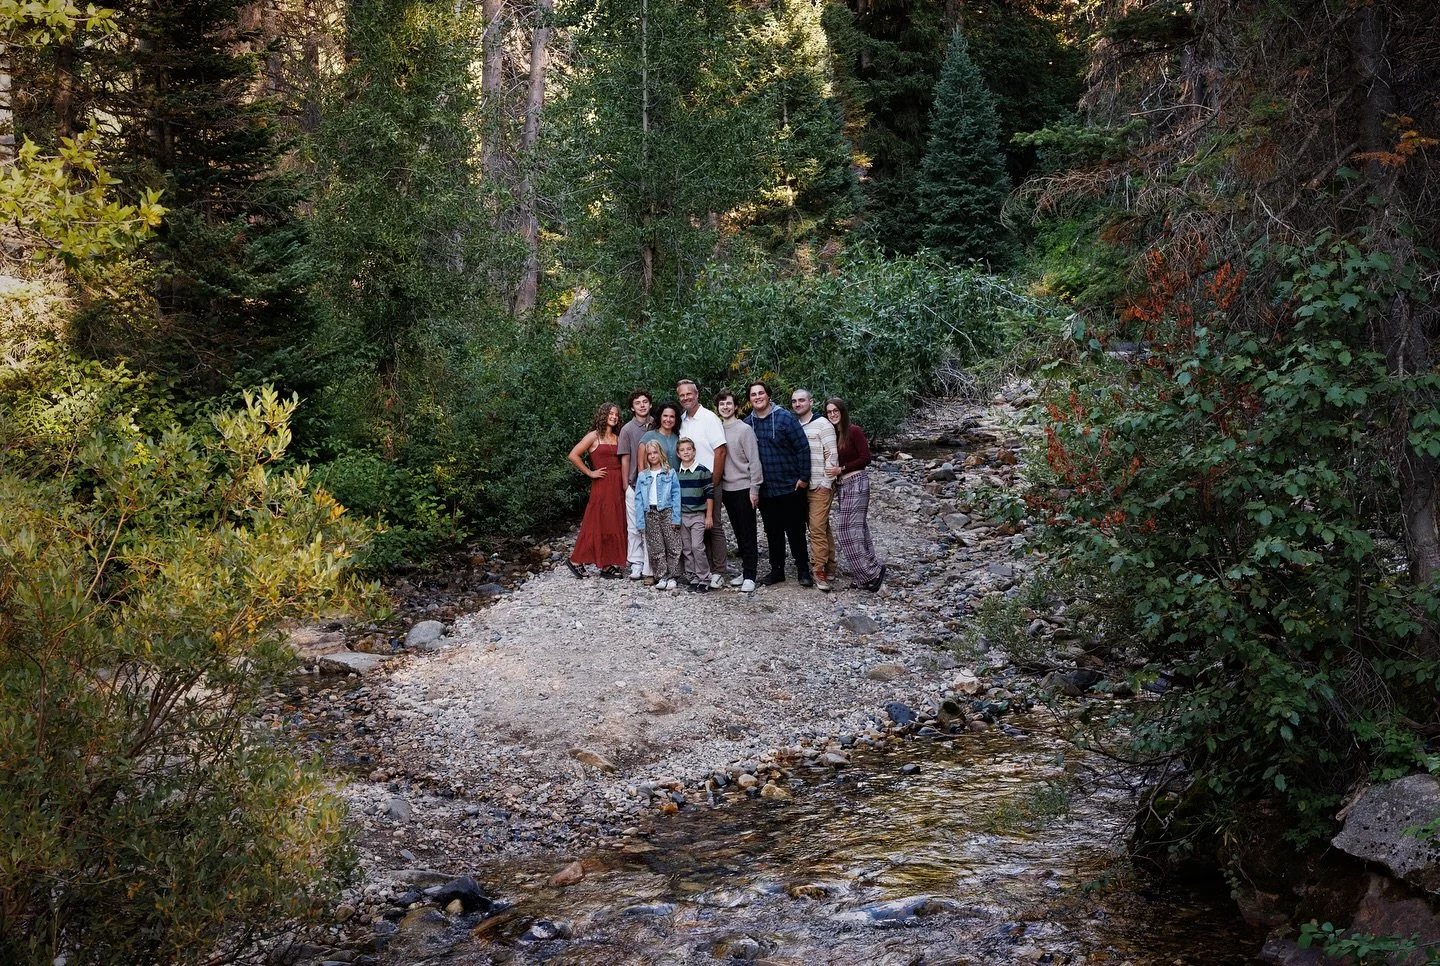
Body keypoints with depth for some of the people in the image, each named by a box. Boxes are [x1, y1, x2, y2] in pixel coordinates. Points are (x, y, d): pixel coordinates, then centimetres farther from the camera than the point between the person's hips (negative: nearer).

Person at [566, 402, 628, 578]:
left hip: (617, 486, 6)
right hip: (601, 484, -6)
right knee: (597, 524, -4)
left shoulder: (617, 438, 14)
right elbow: (573, 455, -8)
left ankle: (609, 565, 10)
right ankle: (575, 560, 7)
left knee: (615, 525, 4)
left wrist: (625, 481, 3)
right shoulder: (594, 436, -2)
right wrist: (590, 473, -6)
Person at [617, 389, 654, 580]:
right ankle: (636, 564, 10)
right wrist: (626, 484, -1)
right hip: (634, 485, -1)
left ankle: (649, 567, 5)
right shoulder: (628, 429, 0)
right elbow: (625, 459, 1)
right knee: (634, 527, 3)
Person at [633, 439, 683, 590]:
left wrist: (676, 518, -9)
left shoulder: (670, 473, 4)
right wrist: (641, 522, -1)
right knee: (656, 549, 2)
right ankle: (661, 577, 7)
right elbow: (639, 499, 7)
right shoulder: (642, 476, 9)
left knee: (673, 546, -3)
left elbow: (676, 495, 0)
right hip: (650, 514, 2)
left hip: (667, 511, -2)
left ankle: (672, 576, 4)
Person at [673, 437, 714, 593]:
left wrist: (709, 516, -8)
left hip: (698, 515, -5)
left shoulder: (702, 471, -7)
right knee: (686, 549, 6)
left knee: (697, 547, -12)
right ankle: (693, 579, 14)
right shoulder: (676, 474, 7)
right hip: (682, 515, 5)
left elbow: (710, 494, -5)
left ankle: (704, 580, -5)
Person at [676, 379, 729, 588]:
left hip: (709, 482, -6)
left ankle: (718, 572, 3)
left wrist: (714, 483, -13)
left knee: (714, 526, -2)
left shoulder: (709, 418, -9)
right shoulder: (682, 421, 9)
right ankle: (706, 568, 15)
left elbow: (720, 451, -12)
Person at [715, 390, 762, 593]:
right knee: (738, 533, 11)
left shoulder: (744, 429, -8)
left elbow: (754, 461, -10)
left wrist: (754, 489, -13)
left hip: (744, 488, -5)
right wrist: (718, 490, 11)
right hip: (726, 489, 5)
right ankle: (745, 570, 19)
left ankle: (749, 576, -1)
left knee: (748, 534, -2)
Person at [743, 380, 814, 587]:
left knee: (795, 531, 3)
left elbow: (803, 448, -8)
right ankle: (777, 570, 22)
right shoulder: (747, 424, 3)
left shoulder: (785, 418, -9)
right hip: (765, 490, 4)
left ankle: (803, 571, 12)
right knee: (772, 531, 12)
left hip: (790, 486, -4)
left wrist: (803, 477, -9)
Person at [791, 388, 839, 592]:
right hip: (801, 486, 6)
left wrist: (827, 482, -12)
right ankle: (830, 564, 21)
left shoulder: (822, 424, -8)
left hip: (820, 485, -6)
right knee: (822, 527, 14)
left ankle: (819, 570, -8)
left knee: (817, 527, -11)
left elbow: (831, 455, -10)